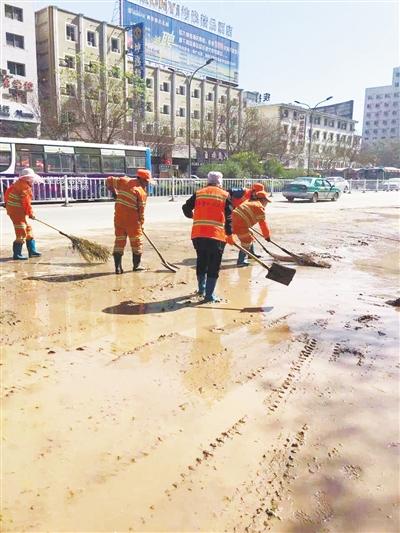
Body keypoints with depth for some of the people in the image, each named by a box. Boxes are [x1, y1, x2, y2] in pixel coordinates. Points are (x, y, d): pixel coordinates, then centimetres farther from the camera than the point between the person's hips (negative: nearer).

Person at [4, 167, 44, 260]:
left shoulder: (18, 183, 12)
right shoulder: (25, 187, -18)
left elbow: (7, 192, 19)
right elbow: (26, 202, -18)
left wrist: (7, 202, 28)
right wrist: (31, 213, -8)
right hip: (17, 211, -11)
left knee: (28, 229, 15)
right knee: (21, 232, -7)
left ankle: (32, 251, 22)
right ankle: (17, 254, -2)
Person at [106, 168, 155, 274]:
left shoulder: (124, 181, 5)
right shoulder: (141, 192, -10)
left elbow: (109, 180, 14)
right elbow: (141, 211, -7)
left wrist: (113, 192, 28)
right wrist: (141, 223, 5)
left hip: (118, 217, 5)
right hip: (131, 219, -5)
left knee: (119, 241, 10)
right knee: (137, 241, 12)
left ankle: (118, 267, 6)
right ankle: (136, 265, 22)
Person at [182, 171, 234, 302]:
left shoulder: (198, 193, 11)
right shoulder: (225, 195, 5)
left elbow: (186, 208, 14)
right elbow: (228, 217, 3)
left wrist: (193, 216, 36)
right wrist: (229, 235, 11)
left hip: (197, 234, 4)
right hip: (216, 235, -3)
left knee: (201, 261, 21)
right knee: (214, 265, 3)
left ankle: (202, 288, 35)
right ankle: (209, 295, 1)